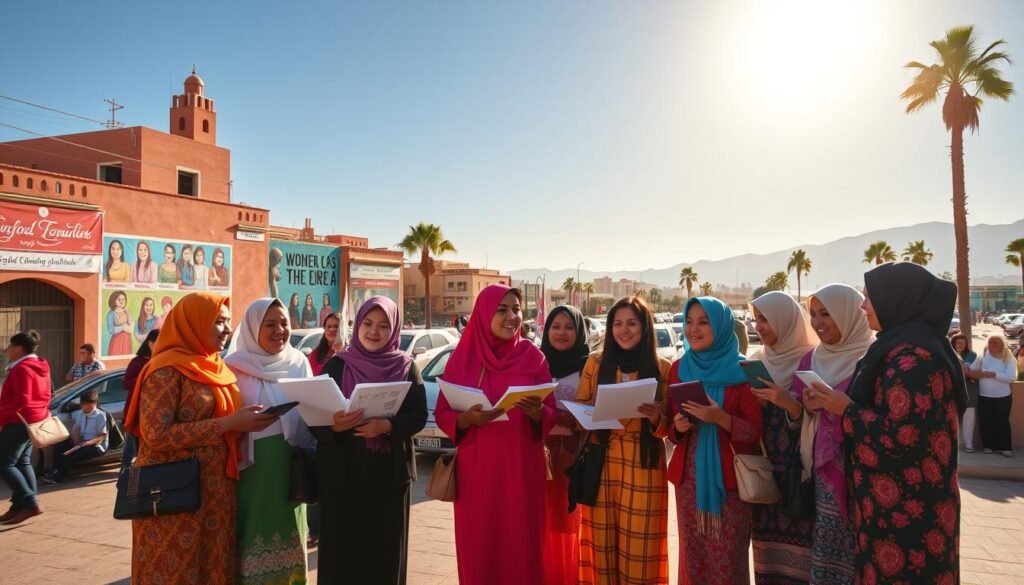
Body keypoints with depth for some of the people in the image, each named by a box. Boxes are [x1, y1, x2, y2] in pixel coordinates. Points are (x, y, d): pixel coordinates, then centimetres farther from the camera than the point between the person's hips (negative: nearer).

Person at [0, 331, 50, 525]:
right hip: (35, 421, 10)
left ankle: (30, 503, -10)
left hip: (19, 422, -10)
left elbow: (22, 399, -25)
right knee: (22, 463, 13)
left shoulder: (21, 369, -17)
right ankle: (21, 505, 14)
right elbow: (43, 397, 19)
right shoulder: (40, 367, 14)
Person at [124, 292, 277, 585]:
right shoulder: (167, 369, -13)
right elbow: (156, 435, -20)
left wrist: (244, 422, 1)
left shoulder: (217, 368, 11)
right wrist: (228, 424, -23)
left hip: (216, 490, 7)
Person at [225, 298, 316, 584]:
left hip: (289, 467, 4)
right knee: (253, 534, 3)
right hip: (250, 468, -3)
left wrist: (309, 459, 0)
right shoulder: (235, 367, -6)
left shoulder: (299, 363, 5)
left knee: (287, 534, 13)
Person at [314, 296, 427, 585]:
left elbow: (419, 416, -4)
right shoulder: (336, 365, 1)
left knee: (385, 549, 7)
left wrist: (387, 426, -22)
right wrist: (334, 425, -23)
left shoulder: (406, 366, 1)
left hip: (389, 473, 0)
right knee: (342, 549, 5)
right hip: (343, 472, 0)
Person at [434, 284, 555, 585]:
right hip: (475, 469, 0)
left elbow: (551, 416, 2)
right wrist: (467, 419, -18)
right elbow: (442, 414, 2)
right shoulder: (462, 357, 0)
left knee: (521, 547, 4)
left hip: (522, 469, 0)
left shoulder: (534, 357, 0)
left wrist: (537, 413, -19)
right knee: (477, 548, 6)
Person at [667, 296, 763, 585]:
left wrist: (720, 418, -24)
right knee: (692, 555, 10)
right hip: (688, 477, 4)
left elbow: (756, 431, -8)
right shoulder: (678, 368, 7)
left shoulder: (740, 371, -6)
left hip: (729, 478, -4)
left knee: (727, 560, 1)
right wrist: (677, 426, -8)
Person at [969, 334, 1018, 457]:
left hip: (1003, 397, -1)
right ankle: (987, 445, 17)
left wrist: (993, 374, -25)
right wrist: (975, 374, -24)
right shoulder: (982, 357, 2)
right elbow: (971, 371, -3)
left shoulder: (1008, 359, -3)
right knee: (985, 422, 5)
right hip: (984, 396, 1)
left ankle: (1005, 447, 12)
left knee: (1002, 422, 4)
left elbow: (1011, 377, -16)